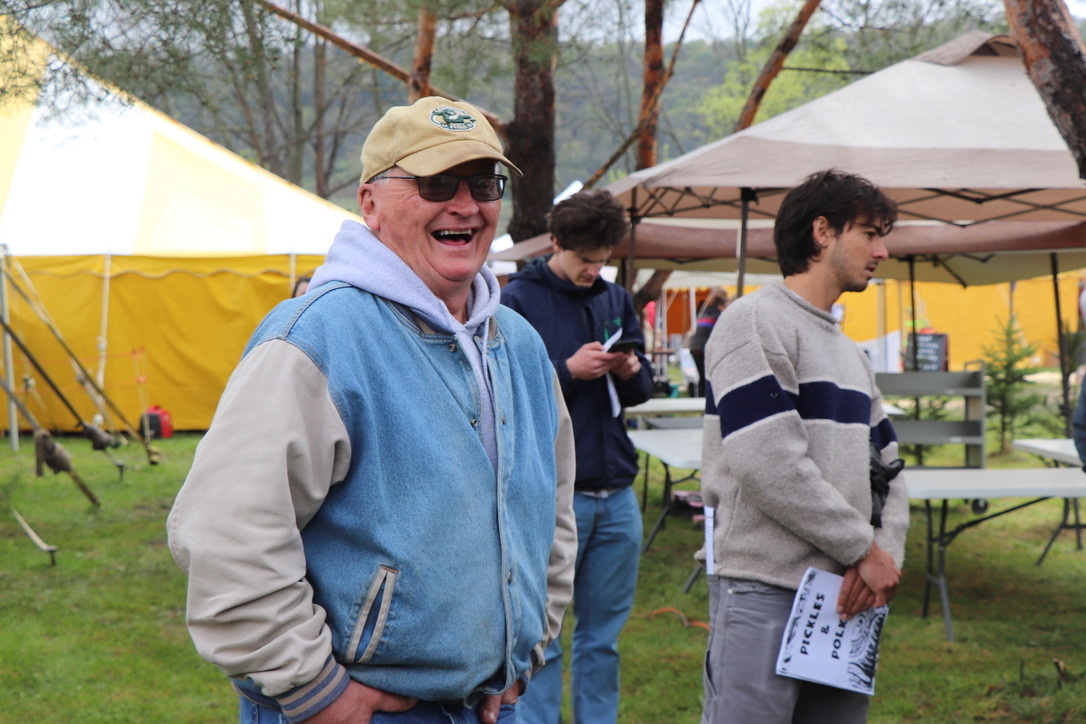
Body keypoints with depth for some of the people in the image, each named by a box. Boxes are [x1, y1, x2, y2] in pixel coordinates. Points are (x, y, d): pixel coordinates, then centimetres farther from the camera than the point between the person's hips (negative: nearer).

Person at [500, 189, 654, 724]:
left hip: (616, 494, 6)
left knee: (603, 635, 13)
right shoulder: (517, 301, -4)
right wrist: (569, 370, -17)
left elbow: (642, 388, 18)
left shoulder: (616, 300, 13)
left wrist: (631, 371, -4)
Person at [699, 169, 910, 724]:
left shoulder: (850, 353, 22)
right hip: (765, 593, -8)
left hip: (845, 595, 8)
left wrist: (885, 553, -3)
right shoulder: (756, 323, -6)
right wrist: (865, 549, -11)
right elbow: (768, 463, -17)